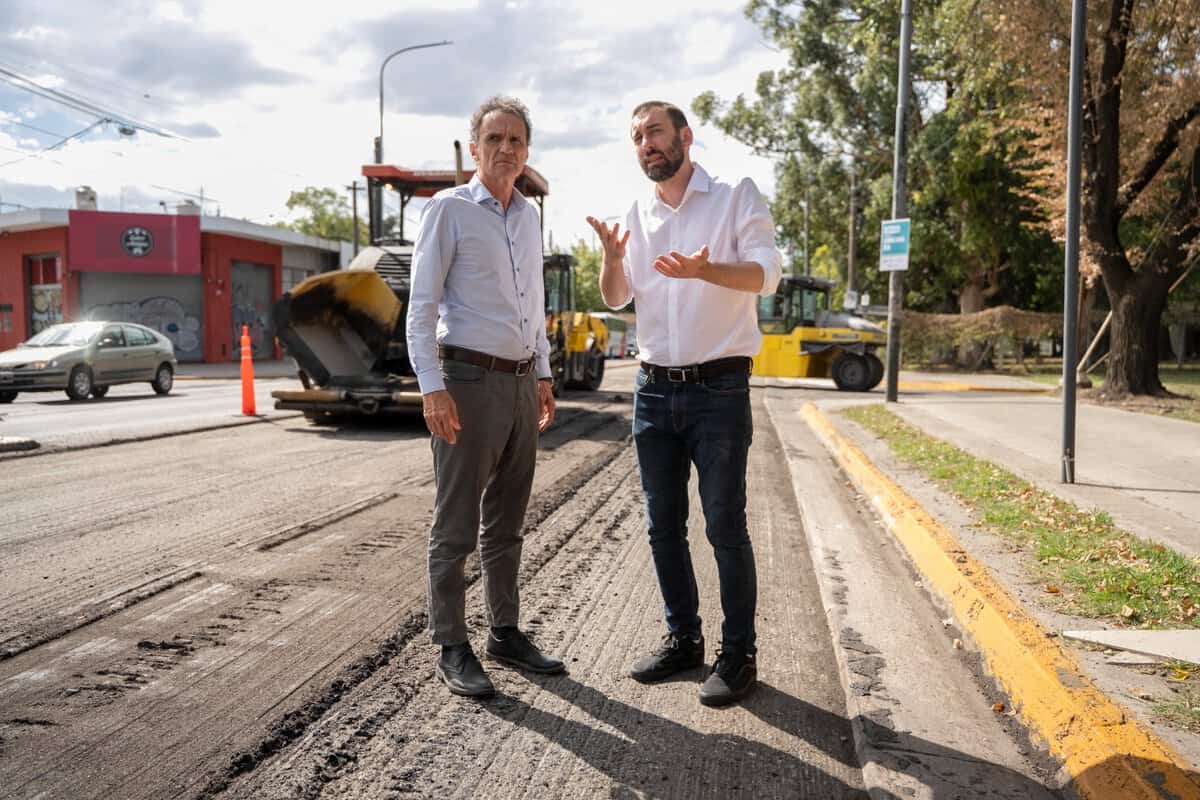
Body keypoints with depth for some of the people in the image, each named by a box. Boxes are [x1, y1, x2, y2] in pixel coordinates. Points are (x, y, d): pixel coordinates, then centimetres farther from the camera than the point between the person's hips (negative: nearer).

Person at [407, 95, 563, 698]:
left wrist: (543, 376, 19)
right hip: (469, 381, -7)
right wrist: (432, 387, -18)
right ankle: (452, 649, 9)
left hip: (520, 384, 7)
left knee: (506, 522, 13)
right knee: (457, 525, -1)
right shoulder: (448, 209, -4)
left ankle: (505, 633, 24)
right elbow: (421, 305, -9)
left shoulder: (528, 217, 16)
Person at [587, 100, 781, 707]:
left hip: (719, 389, -5)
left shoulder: (737, 197, -1)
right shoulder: (638, 215, 13)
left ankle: (738, 654, 10)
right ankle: (683, 638, 24)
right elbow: (616, 299, 10)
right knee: (663, 526, 10)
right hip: (654, 389, 5)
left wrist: (704, 269, -33)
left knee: (725, 527, -3)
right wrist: (613, 257, -12)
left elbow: (765, 274, -14)